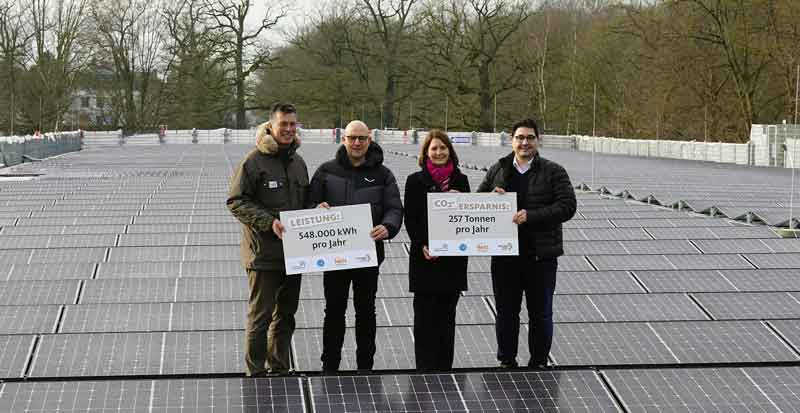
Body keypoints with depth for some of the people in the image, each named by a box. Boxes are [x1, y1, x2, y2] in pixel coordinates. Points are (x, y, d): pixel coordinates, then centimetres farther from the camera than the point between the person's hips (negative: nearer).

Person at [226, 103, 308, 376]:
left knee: (286, 314, 14)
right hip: (264, 253, -7)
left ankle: (279, 368, 25)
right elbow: (236, 202, -11)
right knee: (260, 315, -3)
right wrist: (269, 222, -21)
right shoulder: (254, 161, -8)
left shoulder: (298, 162, 14)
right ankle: (256, 372, 4)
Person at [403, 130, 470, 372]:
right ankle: (425, 369, 2)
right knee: (425, 315, -1)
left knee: (447, 315, 7)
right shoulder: (416, 181, 2)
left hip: (453, 257, 3)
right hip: (425, 257, -2)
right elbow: (410, 219, -2)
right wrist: (422, 246, -15)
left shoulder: (460, 181, 10)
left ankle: (444, 368, 14)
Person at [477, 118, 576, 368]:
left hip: (541, 256, -2)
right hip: (504, 254, 3)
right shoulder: (497, 171, 10)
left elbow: (567, 206, -10)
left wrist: (531, 216, -20)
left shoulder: (553, 172, 0)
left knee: (541, 314, 7)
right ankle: (506, 362, 22)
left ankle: (539, 363, 19)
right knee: (506, 313, 10)